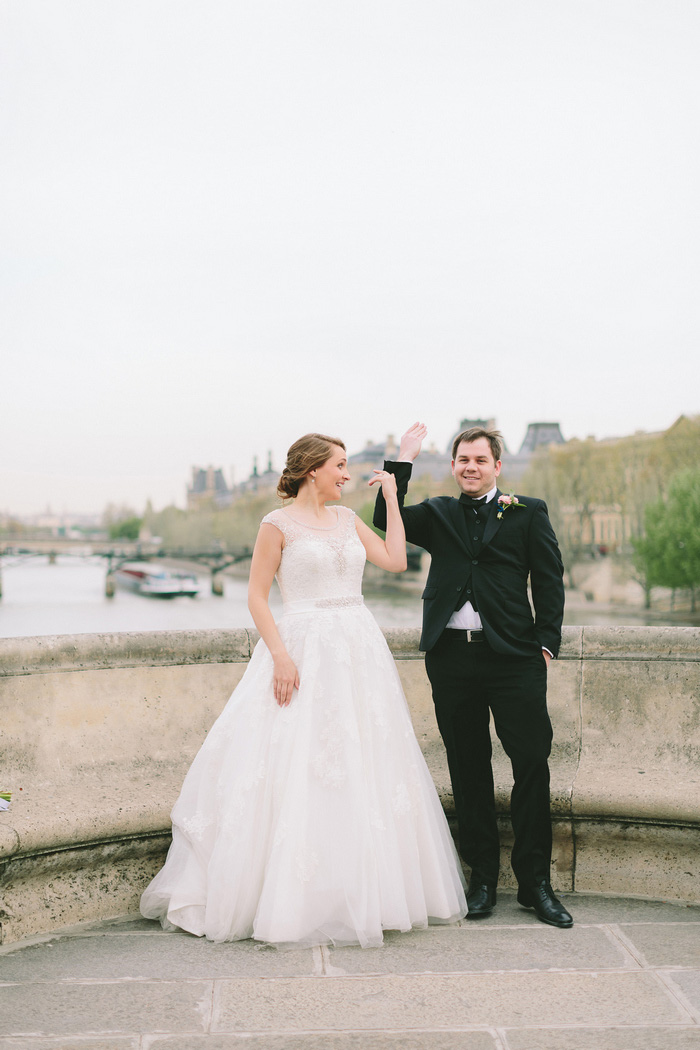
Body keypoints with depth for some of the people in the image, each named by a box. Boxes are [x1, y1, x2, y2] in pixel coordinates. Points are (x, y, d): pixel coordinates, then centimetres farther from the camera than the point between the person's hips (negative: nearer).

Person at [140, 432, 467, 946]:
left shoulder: (347, 518, 13)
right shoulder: (279, 524, -4)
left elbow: (396, 560, 7)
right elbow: (257, 596, -6)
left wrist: (391, 496, 10)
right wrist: (280, 655, -17)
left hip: (359, 651, 6)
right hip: (303, 652, -6)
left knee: (362, 771, 8)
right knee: (296, 766, -5)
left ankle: (361, 893, 19)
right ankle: (292, 899, 5)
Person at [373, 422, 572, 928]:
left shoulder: (528, 512, 8)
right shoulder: (438, 513, 14)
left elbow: (550, 581, 5)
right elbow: (387, 521, 0)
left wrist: (546, 643, -3)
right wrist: (403, 460, -2)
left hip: (513, 658, -2)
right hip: (451, 658, 2)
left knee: (532, 763, -2)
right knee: (469, 769, 8)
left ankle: (535, 880, 11)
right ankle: (483, 878, 19)